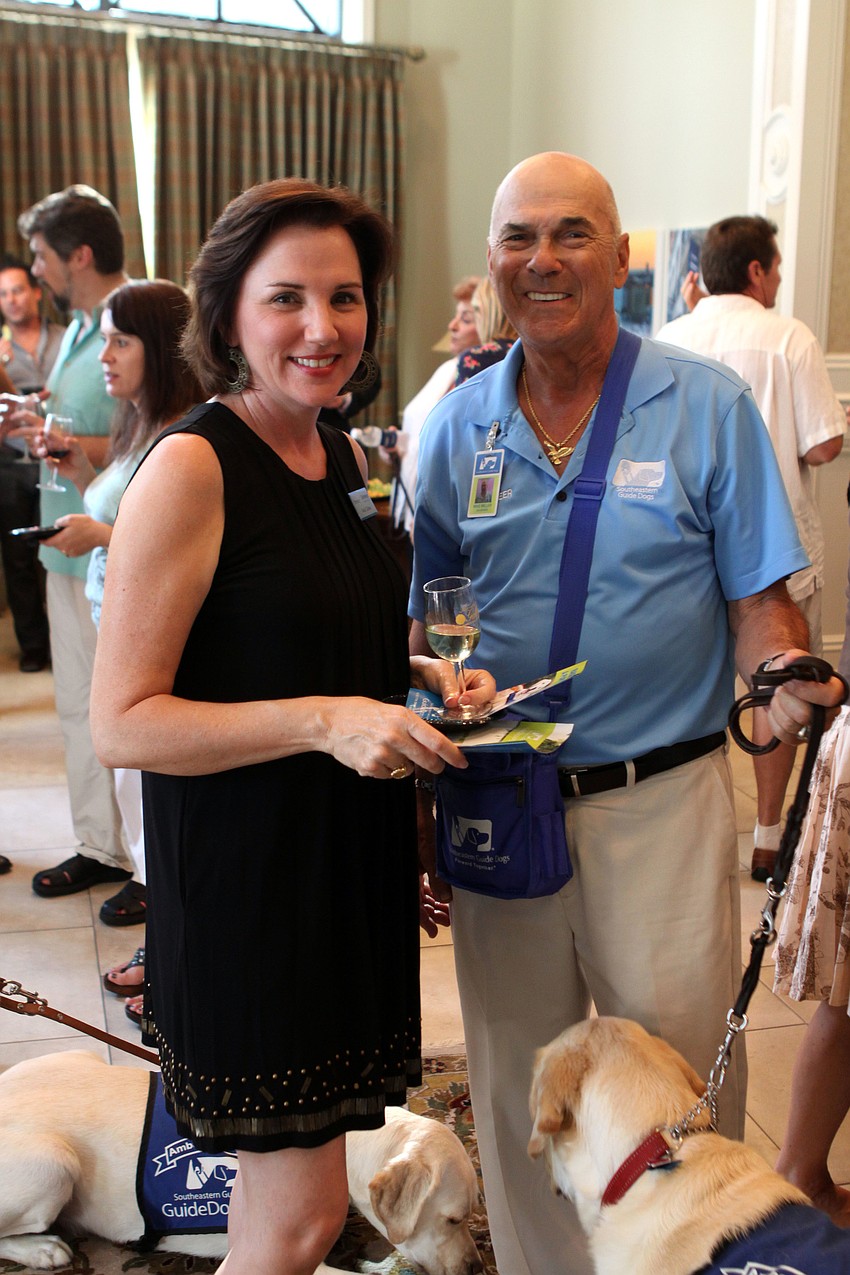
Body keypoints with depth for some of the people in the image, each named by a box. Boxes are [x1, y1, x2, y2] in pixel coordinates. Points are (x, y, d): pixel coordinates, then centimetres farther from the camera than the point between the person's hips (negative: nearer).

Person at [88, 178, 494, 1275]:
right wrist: (324, 720, -26)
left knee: (283, 1182, 19)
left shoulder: (345, 458, 8)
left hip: (353, 859, 7)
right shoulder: (191, 467, -16)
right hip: (244, 876, -7)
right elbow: (121, 723, -19)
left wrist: (425, 678, 4)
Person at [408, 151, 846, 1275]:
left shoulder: (707, 405, -4)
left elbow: (759, 596, -3)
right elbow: (424, 619, 10)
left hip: (660, 801, -3)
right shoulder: (457, 425, 5)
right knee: (519, 1082, 17)